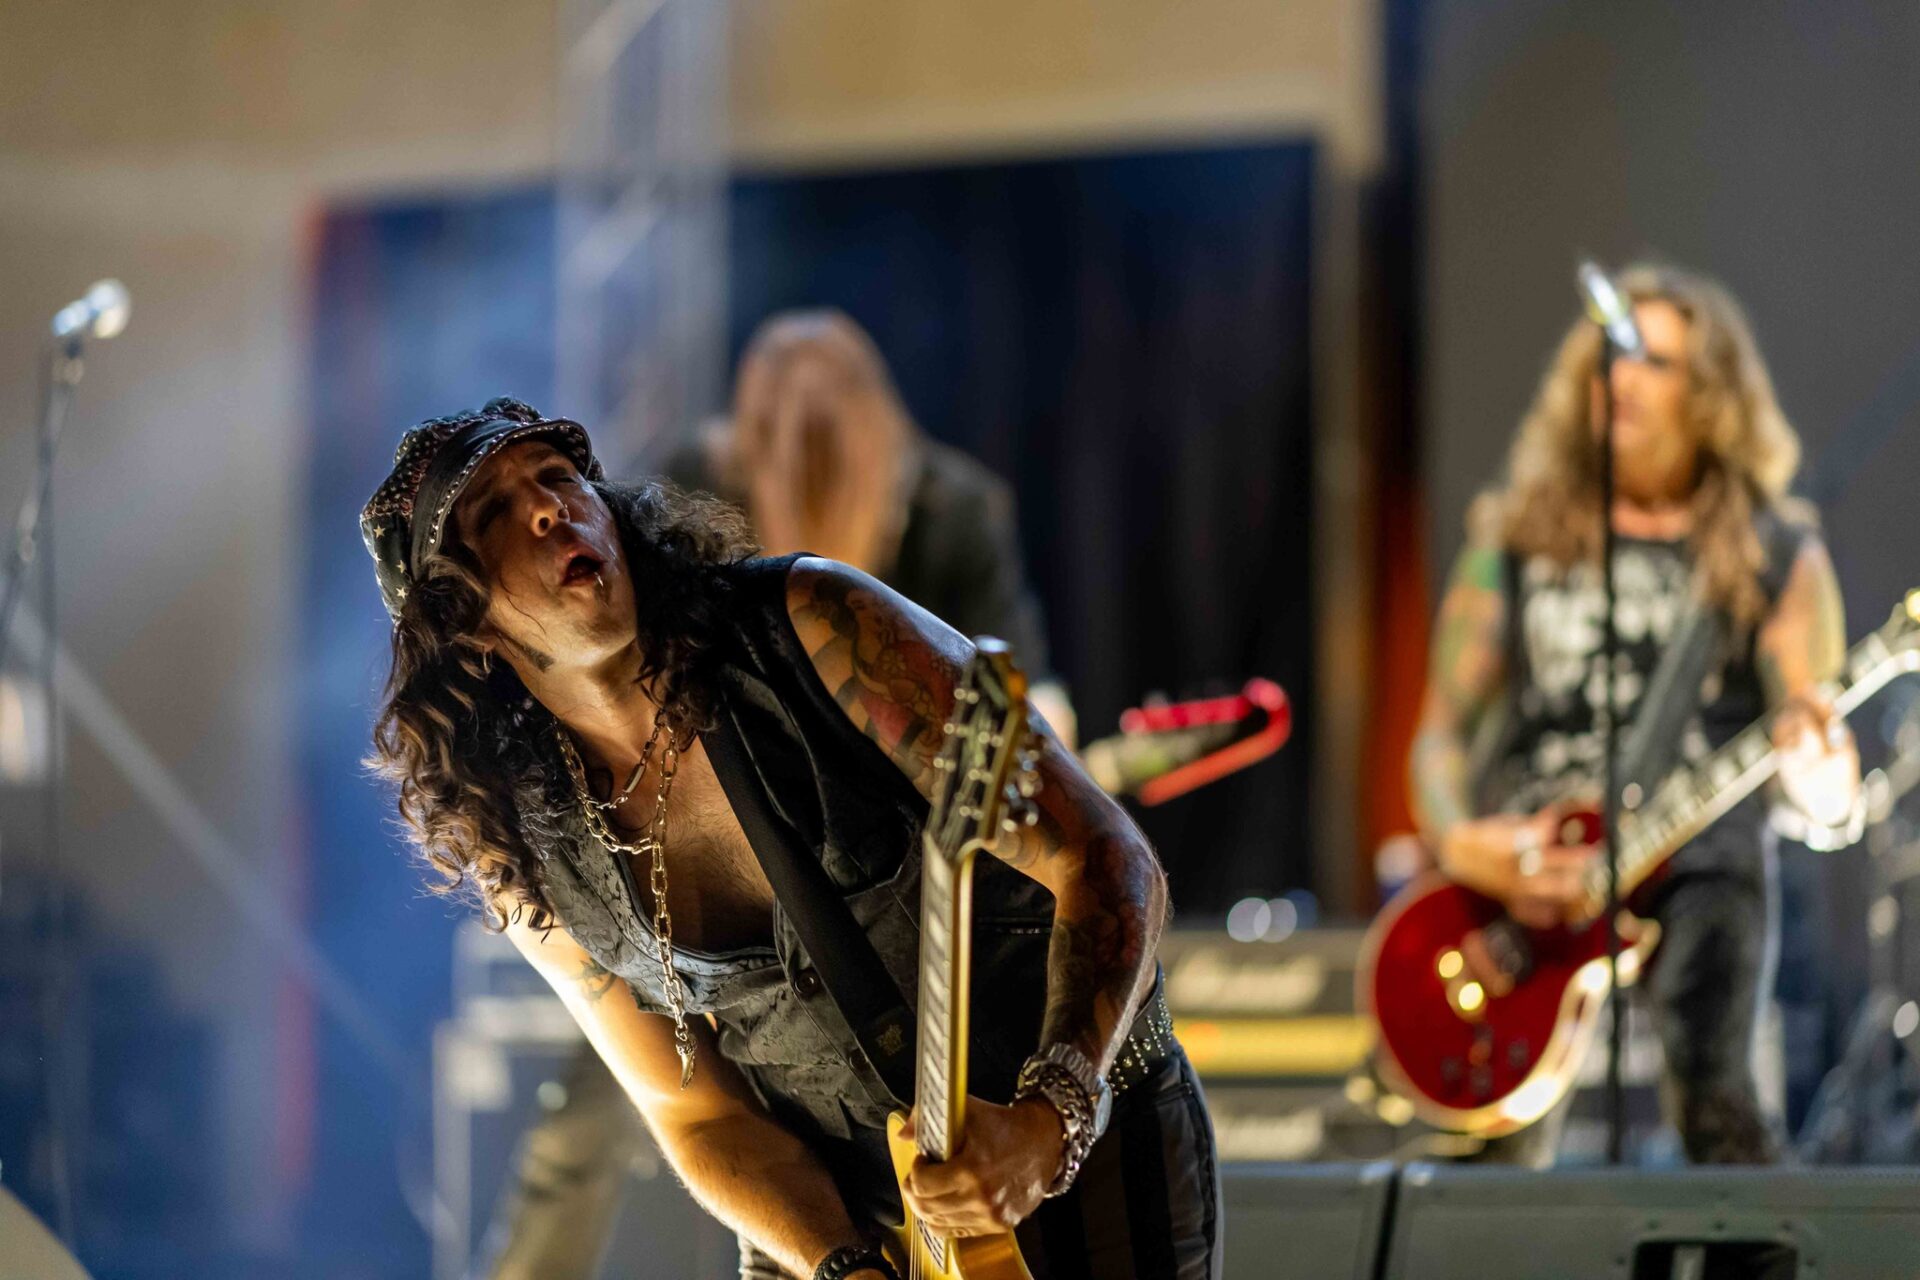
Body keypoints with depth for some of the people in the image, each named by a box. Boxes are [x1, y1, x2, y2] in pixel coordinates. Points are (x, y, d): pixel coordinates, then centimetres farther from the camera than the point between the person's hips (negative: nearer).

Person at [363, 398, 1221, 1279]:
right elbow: (699, 1115, 1)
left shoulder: (811, 629, -18)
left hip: (1087, 1141, -3)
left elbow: (1106, 860, -20)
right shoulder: (521, 863, -7)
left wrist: (1048, 1124, -33)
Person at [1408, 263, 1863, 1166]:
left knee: (1714, 1102, -23)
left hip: (1696, 862, -1)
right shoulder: (1515, 543, 15)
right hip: (1522, 871, 2)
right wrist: (1462, 845, -6)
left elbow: (1814, 741, 6)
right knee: (1499, 1147, -13)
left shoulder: (1774, 557, 11)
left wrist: (1825, 787, -18)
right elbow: (1443, 731, 14)